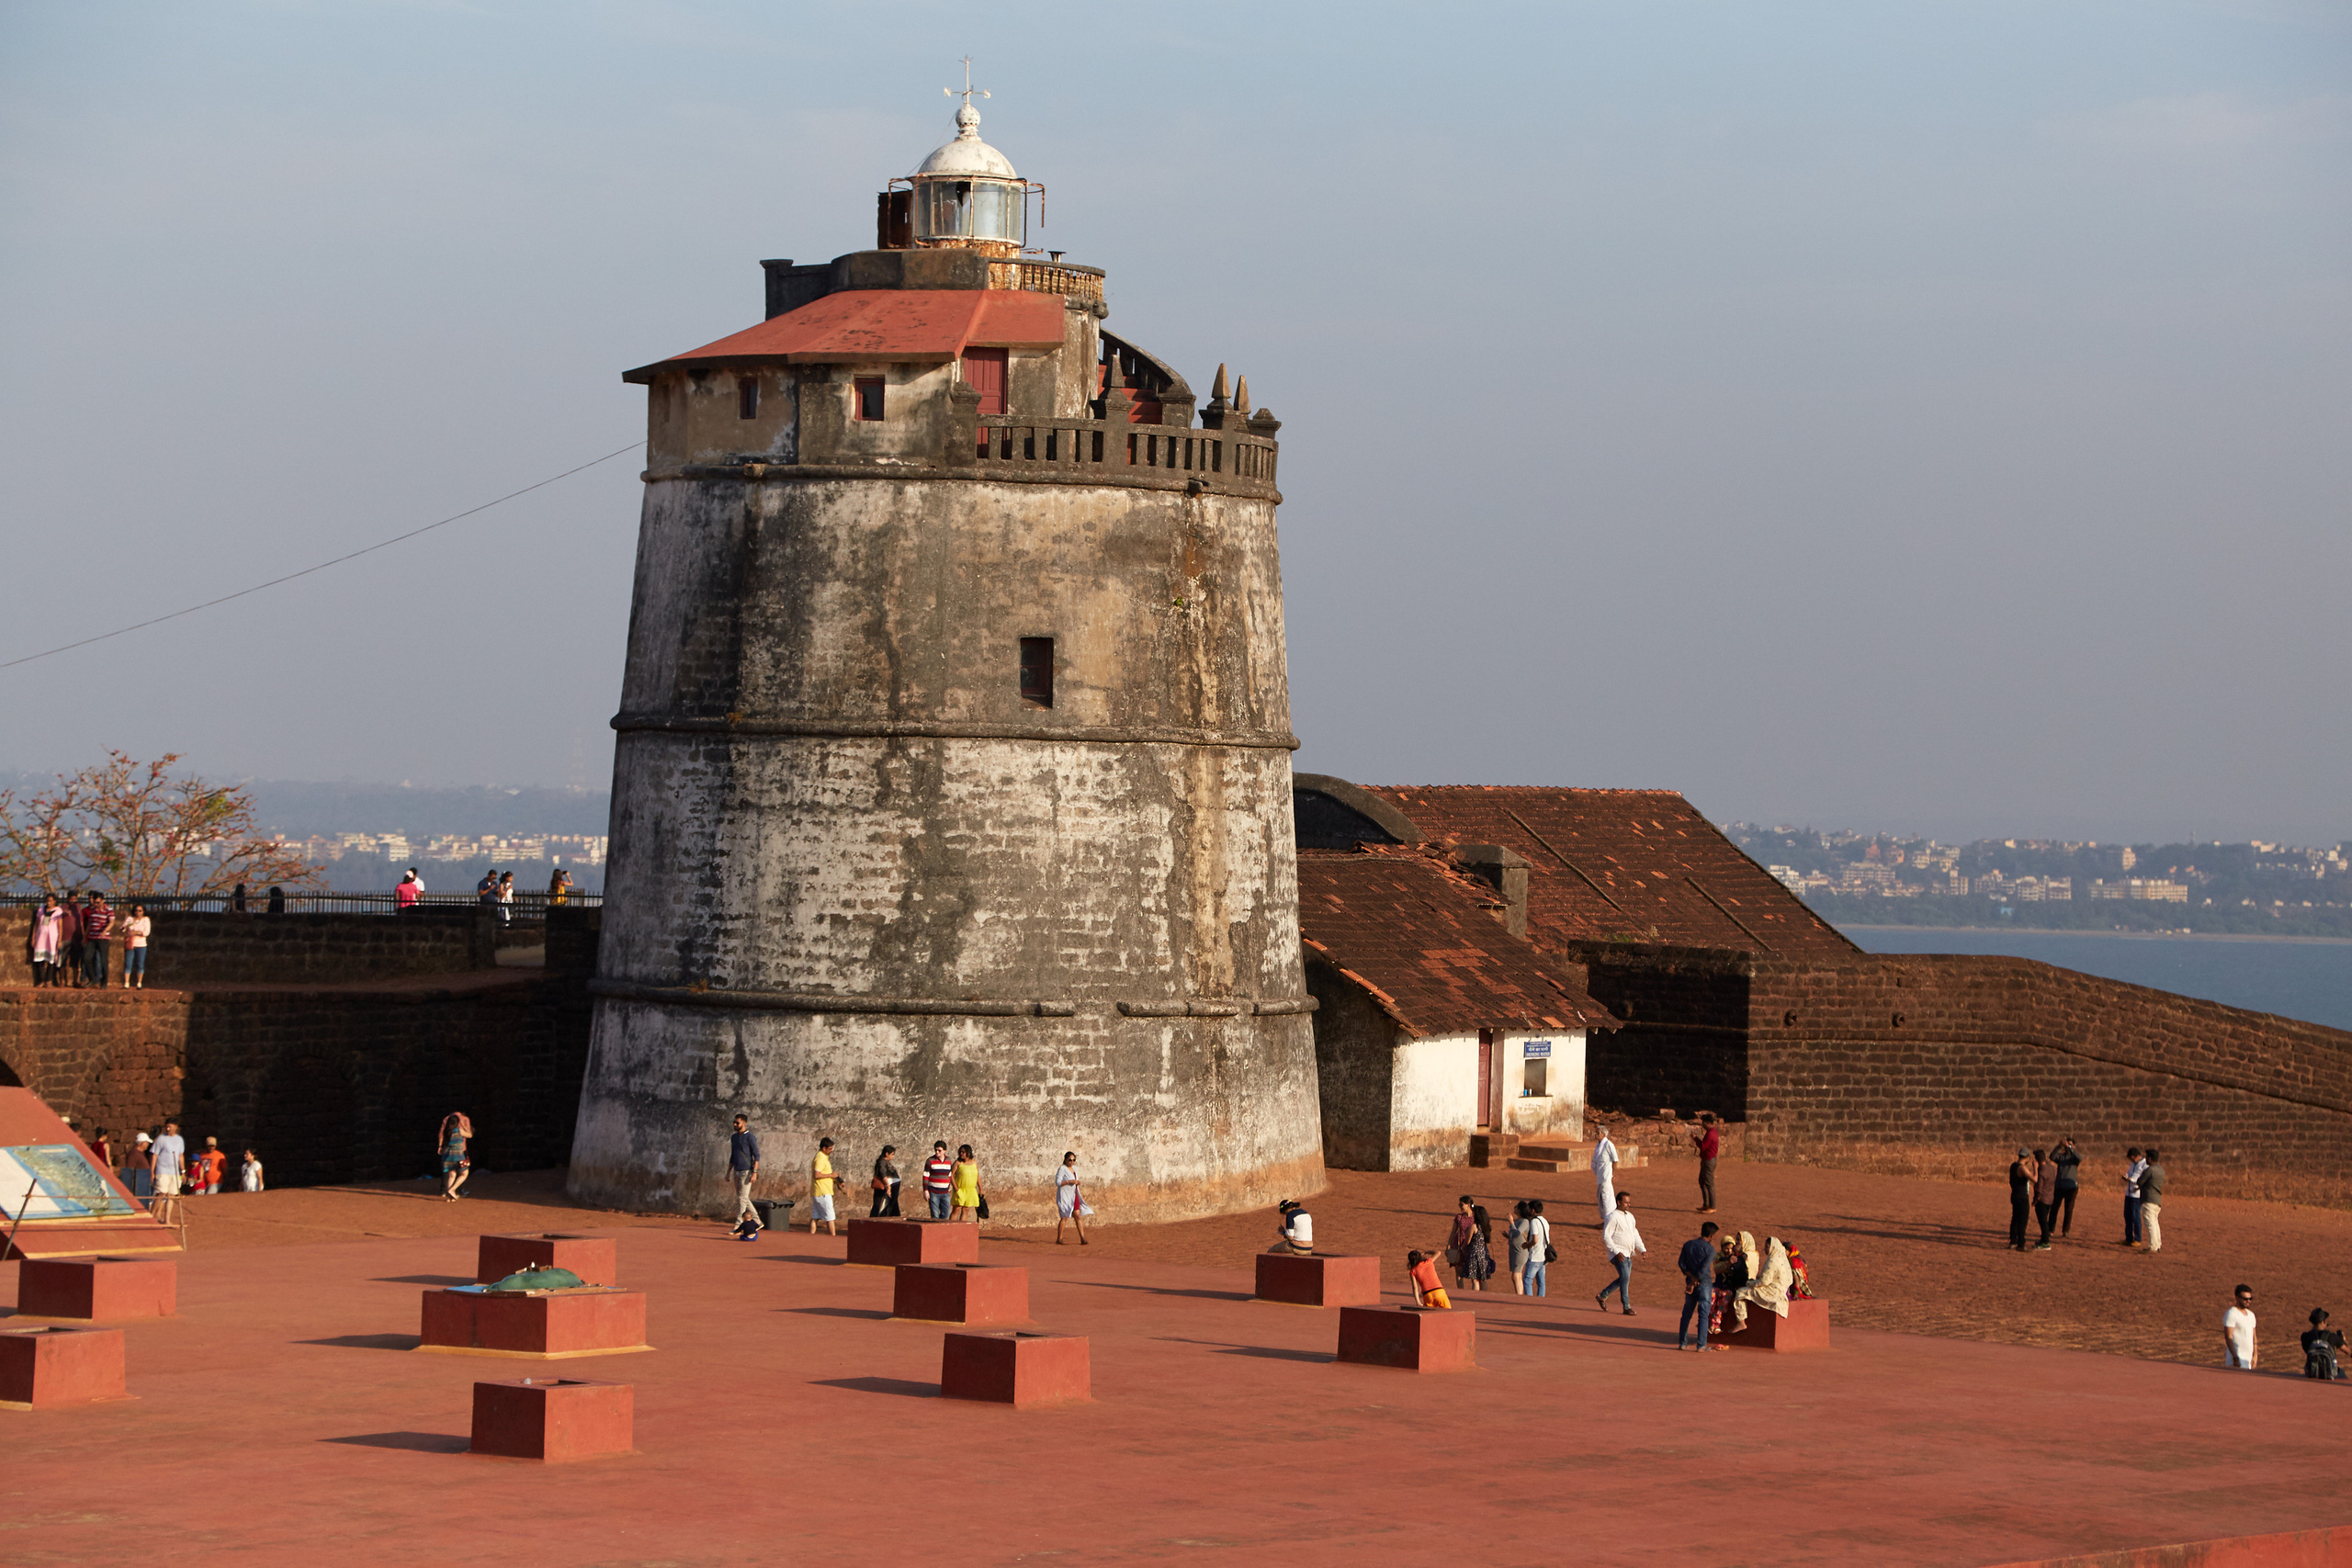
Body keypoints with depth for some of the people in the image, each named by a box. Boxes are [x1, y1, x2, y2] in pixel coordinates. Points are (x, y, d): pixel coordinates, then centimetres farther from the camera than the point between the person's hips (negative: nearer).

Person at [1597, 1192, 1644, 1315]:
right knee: (1625, 1278, -15)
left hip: (1628, 1254, 9)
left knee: (1624, 1279, 13)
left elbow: (1635, 1234, 24)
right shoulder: (1613, 1217, -12)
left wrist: (1642, 1249, 13)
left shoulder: (1630, 1216, 14)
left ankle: (1602, 1296, 28)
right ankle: (1626, 1307, -12)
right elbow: (1606, 1236, -15)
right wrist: (1616, 1252, -21)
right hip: (1618, 1254, -9)